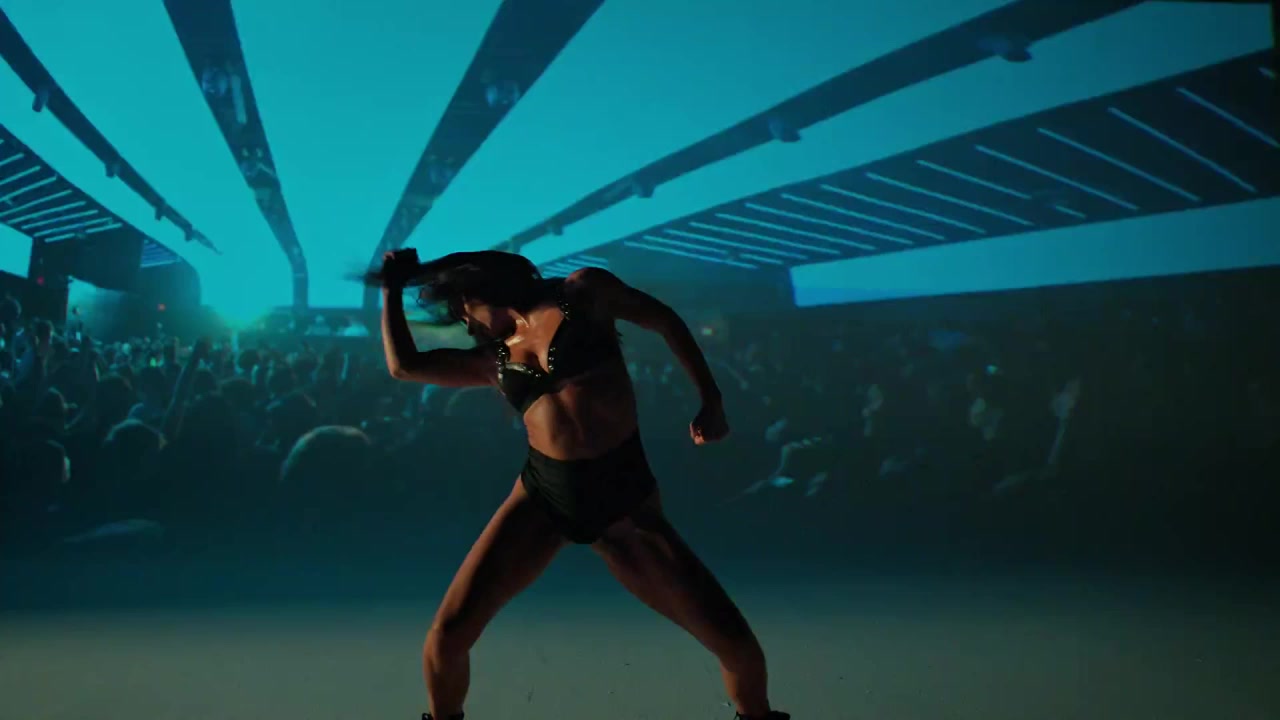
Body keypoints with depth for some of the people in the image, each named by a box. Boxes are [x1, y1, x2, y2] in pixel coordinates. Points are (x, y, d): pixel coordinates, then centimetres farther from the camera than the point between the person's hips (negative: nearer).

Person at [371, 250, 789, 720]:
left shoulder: (582, 292, 5)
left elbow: (664, 321, 13)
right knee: (449, 632, -7)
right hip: (543, 496, 3)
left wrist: (711, 401, 5)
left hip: (625, 497, -3)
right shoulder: (493, 358, 14)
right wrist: (393, 289, 20)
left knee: (734, 641, -6)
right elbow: (404, 365, 11)